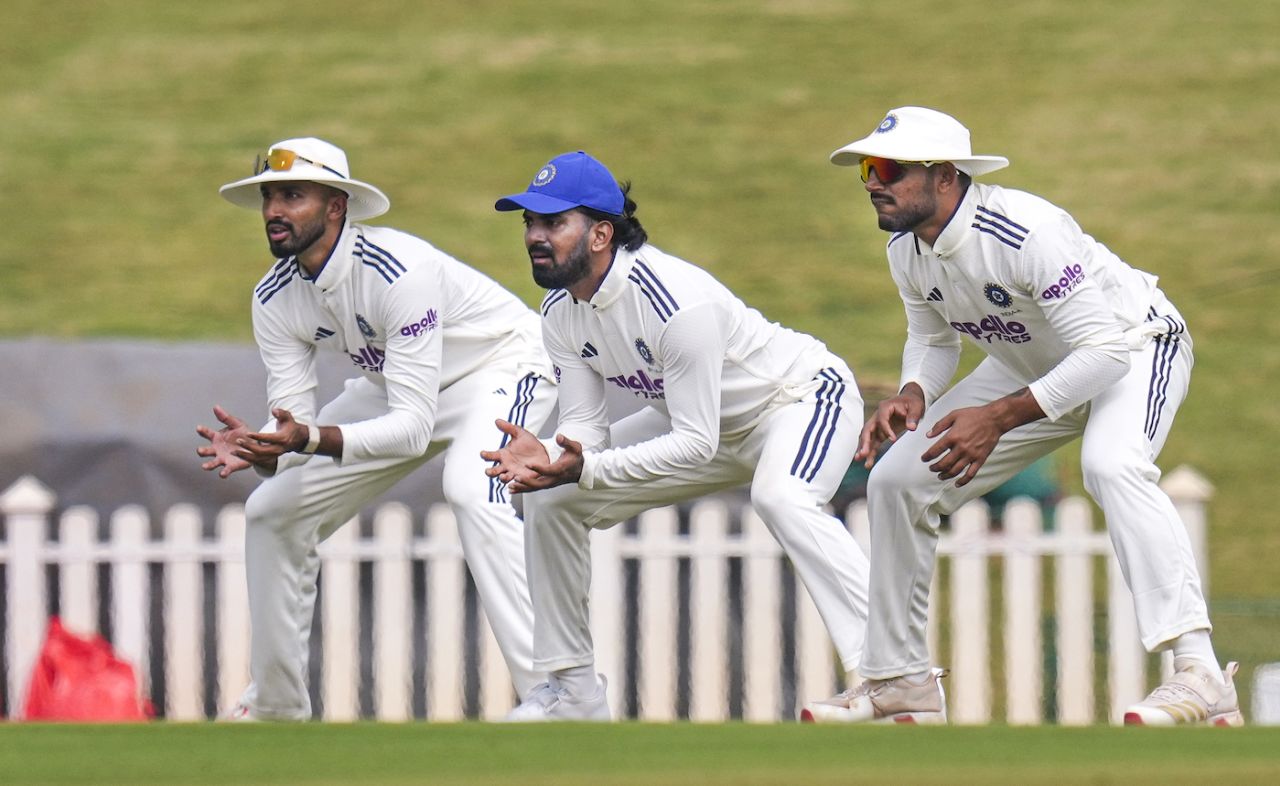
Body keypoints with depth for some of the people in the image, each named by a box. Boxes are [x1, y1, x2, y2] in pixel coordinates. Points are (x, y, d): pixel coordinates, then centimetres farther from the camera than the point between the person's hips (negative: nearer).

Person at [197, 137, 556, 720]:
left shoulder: (396, 272, -35)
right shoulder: (275, 298, -13)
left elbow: (413, 427, -38)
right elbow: (295, 423, -16)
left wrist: (312, 439, -51)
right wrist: (258, 451, -39)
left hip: (498, 367, -8)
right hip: (392, 384, 8)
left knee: (469, 490, -37)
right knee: (273, 511, 3)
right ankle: (274, 706, 20)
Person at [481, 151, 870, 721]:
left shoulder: (672, 299, -35)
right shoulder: (561, 313, -9)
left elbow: (696, 444, -34)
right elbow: (585, 426, -9)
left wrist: (586, 468, -43)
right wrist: (546, 460, -33)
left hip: (804, 397, -9)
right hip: (701, 420, 9)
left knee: (781, 498, -40)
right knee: (550, 499, 0)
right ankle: (571, 689, 12)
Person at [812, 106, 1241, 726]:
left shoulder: (1026, 232, -35)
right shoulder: (907, 250, -11)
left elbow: (1104, 351, -35)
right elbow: (933, 338, 7)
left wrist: (998, 417, -40)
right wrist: (912, 395, -16)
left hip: (1137, 349, -8)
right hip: (1033, 369, 8)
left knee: (1111, 464, -38)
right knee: (897, 478, 1)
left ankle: (1201, 680, -44)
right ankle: (900, 686, 14)